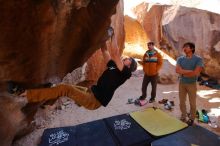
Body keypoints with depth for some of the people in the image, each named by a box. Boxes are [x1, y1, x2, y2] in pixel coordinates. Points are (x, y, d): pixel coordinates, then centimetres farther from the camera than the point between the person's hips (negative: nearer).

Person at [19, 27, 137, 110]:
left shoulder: (124, 73, -8)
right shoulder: (113, 65, 15)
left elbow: (115, 54, -21)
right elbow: (104, 51, 14)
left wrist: (112, 35, -13)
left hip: (94, 101, -8)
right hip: (91, 92, 8)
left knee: (65, 88, -21)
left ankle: (29, 95, -12)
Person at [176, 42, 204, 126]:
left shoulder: (198, 59, -10)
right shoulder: (180, 59, 0)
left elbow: (196, 73, -22)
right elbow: (177, 70, -14)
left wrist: (183, 73, -14)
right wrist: (190, 71, -18)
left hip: (192, 84, -3)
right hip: (181, 83, 3)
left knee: (192, 103, 10)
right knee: (182, 102, 13)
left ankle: (191, 119, 30)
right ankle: (183, 117, 32)